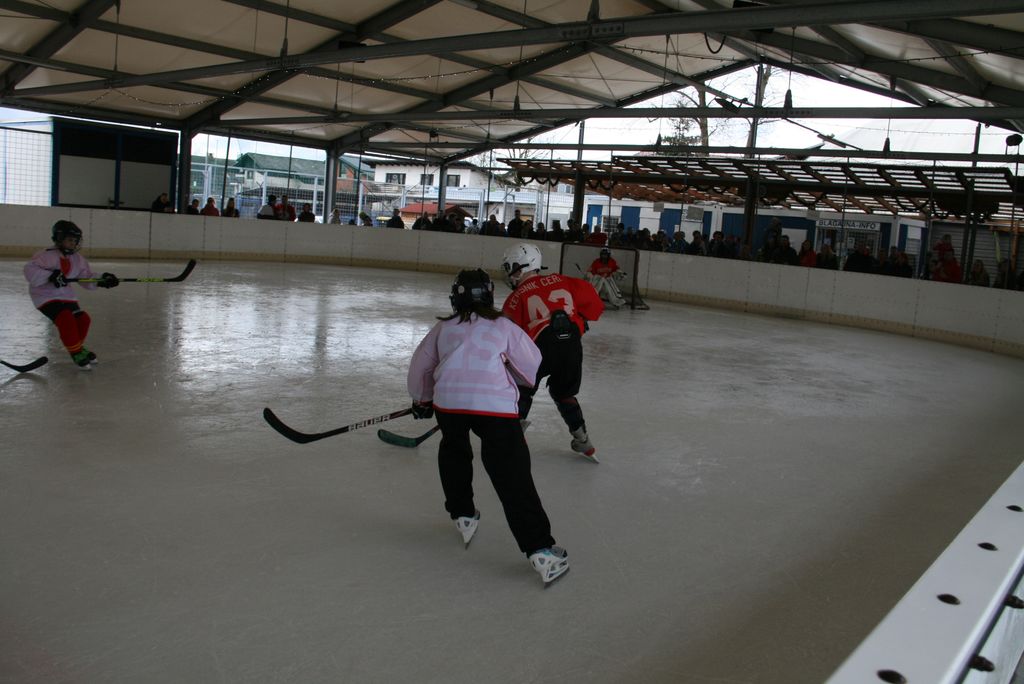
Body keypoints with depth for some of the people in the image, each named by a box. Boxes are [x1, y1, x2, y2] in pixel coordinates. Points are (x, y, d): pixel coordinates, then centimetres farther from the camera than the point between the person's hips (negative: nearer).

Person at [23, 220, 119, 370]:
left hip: (66, 296, 8)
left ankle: (78, 347, 31)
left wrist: (101, 280, -10)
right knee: (66, 319, -25)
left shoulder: (77, 259, 3)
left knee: (82, 319, 5)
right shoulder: (47, 256, -20)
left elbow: (87, 278, 8)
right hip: (45, 296, -8)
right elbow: (30, 270, -28)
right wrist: (50, 276, -38)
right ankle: (76, 353, -12)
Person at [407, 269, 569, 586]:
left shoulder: (443, 327, 20)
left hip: (448, 399, 3)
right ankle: (540, 550, -7)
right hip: (495, 405, -2)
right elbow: (531, 365, 17)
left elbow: (420, 365, 28)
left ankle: (463, 515, 38)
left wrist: (421, 399, 43)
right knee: (513, 476, -2)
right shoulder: (504, 327, 14)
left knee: (453, 451, 33)